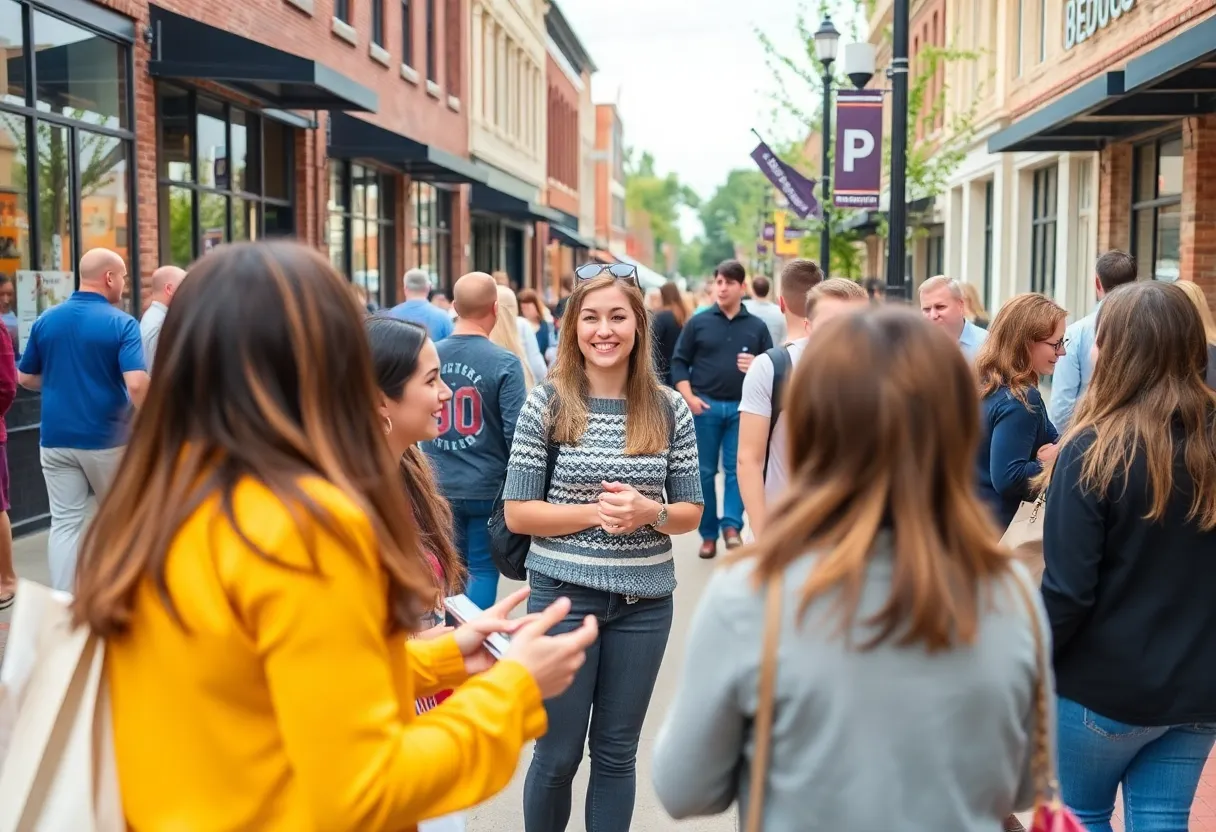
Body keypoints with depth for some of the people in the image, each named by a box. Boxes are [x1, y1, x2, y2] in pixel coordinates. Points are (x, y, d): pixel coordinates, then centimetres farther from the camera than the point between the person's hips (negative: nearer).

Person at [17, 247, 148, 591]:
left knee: (64, 523, 5)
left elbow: (25, 378, 12)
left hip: (56, 439, 3)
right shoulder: (122, 323, -11)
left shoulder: (46, 320, 4)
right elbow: (137, 384, -23)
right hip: (106, 439, -3)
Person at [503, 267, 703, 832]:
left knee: (616, 751, 14)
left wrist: (649, 512, -16)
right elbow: (517, 513, -6)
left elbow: (690, 513, 6)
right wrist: (595, 512, -19)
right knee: (558, 755, 9)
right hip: (563, 594, -2)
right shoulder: (546, 405, -6)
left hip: (645, 600, 2)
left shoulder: (669, 410, 0)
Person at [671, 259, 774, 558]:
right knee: (705, 471, 5)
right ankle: (708, 534, 13)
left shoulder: (757, 327, 6)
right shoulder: (698, 322, 4)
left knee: (737, 468, -3)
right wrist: (689, 397, -8)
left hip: (742, 407, 0)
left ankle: (731, 526, 2)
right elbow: (679, 362, 4)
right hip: (704, 405, 0)